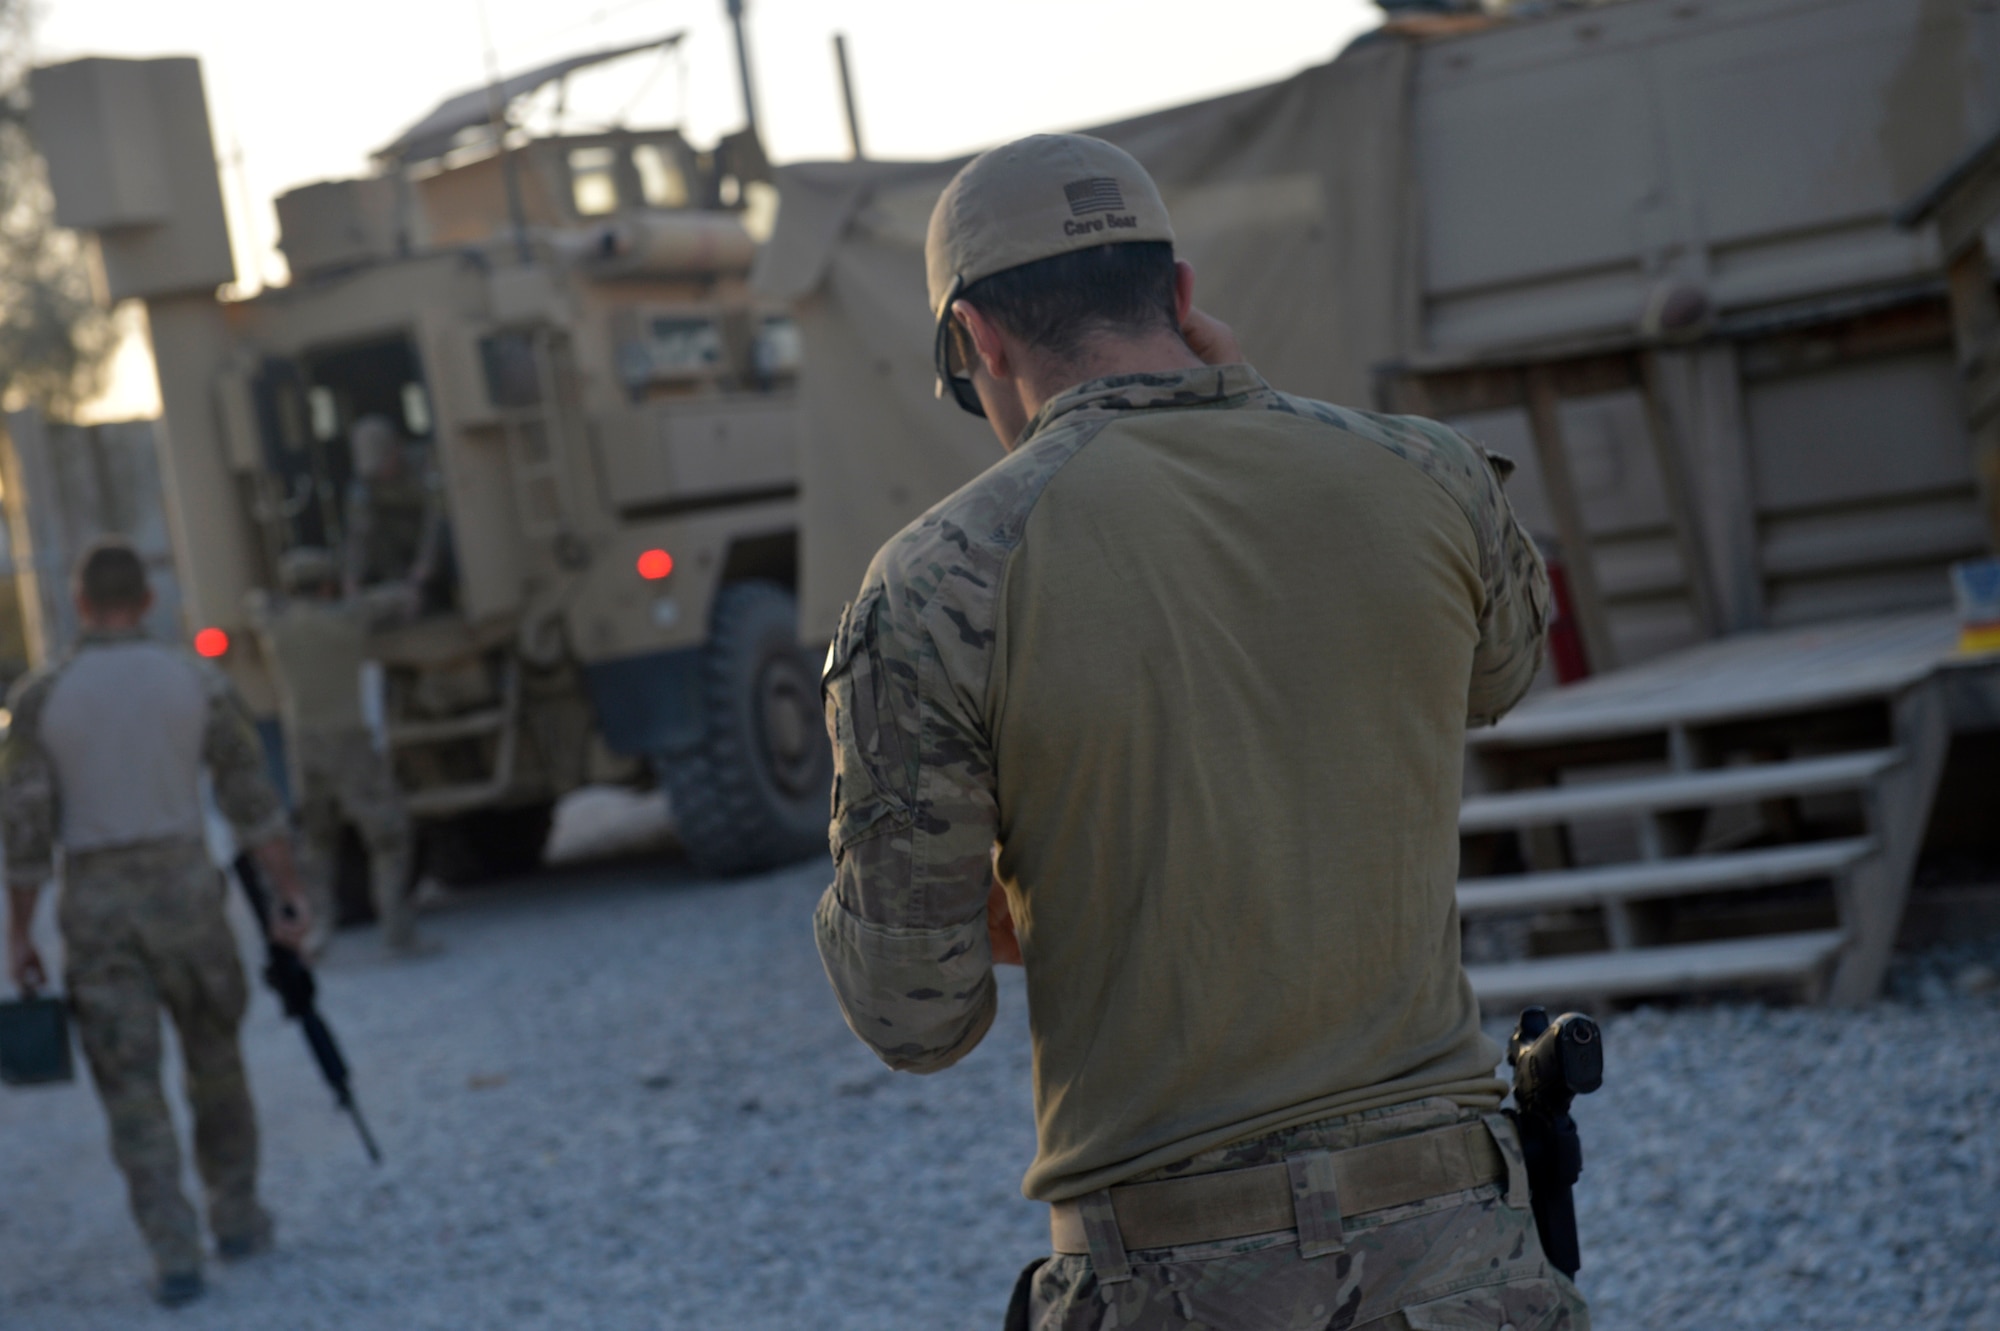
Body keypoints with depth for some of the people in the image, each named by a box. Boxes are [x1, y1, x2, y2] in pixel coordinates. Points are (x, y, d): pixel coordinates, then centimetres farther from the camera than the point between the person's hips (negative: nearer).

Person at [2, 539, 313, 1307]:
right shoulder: (196, 680, -2)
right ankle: (237, 1218, 28)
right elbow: (252, 798, -2)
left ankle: (176, 1256, -4)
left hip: (95, 906, -1)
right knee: (215, 1063, 19)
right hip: (184, 889, 1)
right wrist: (290, 896, 2)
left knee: (132, 1090, 2)